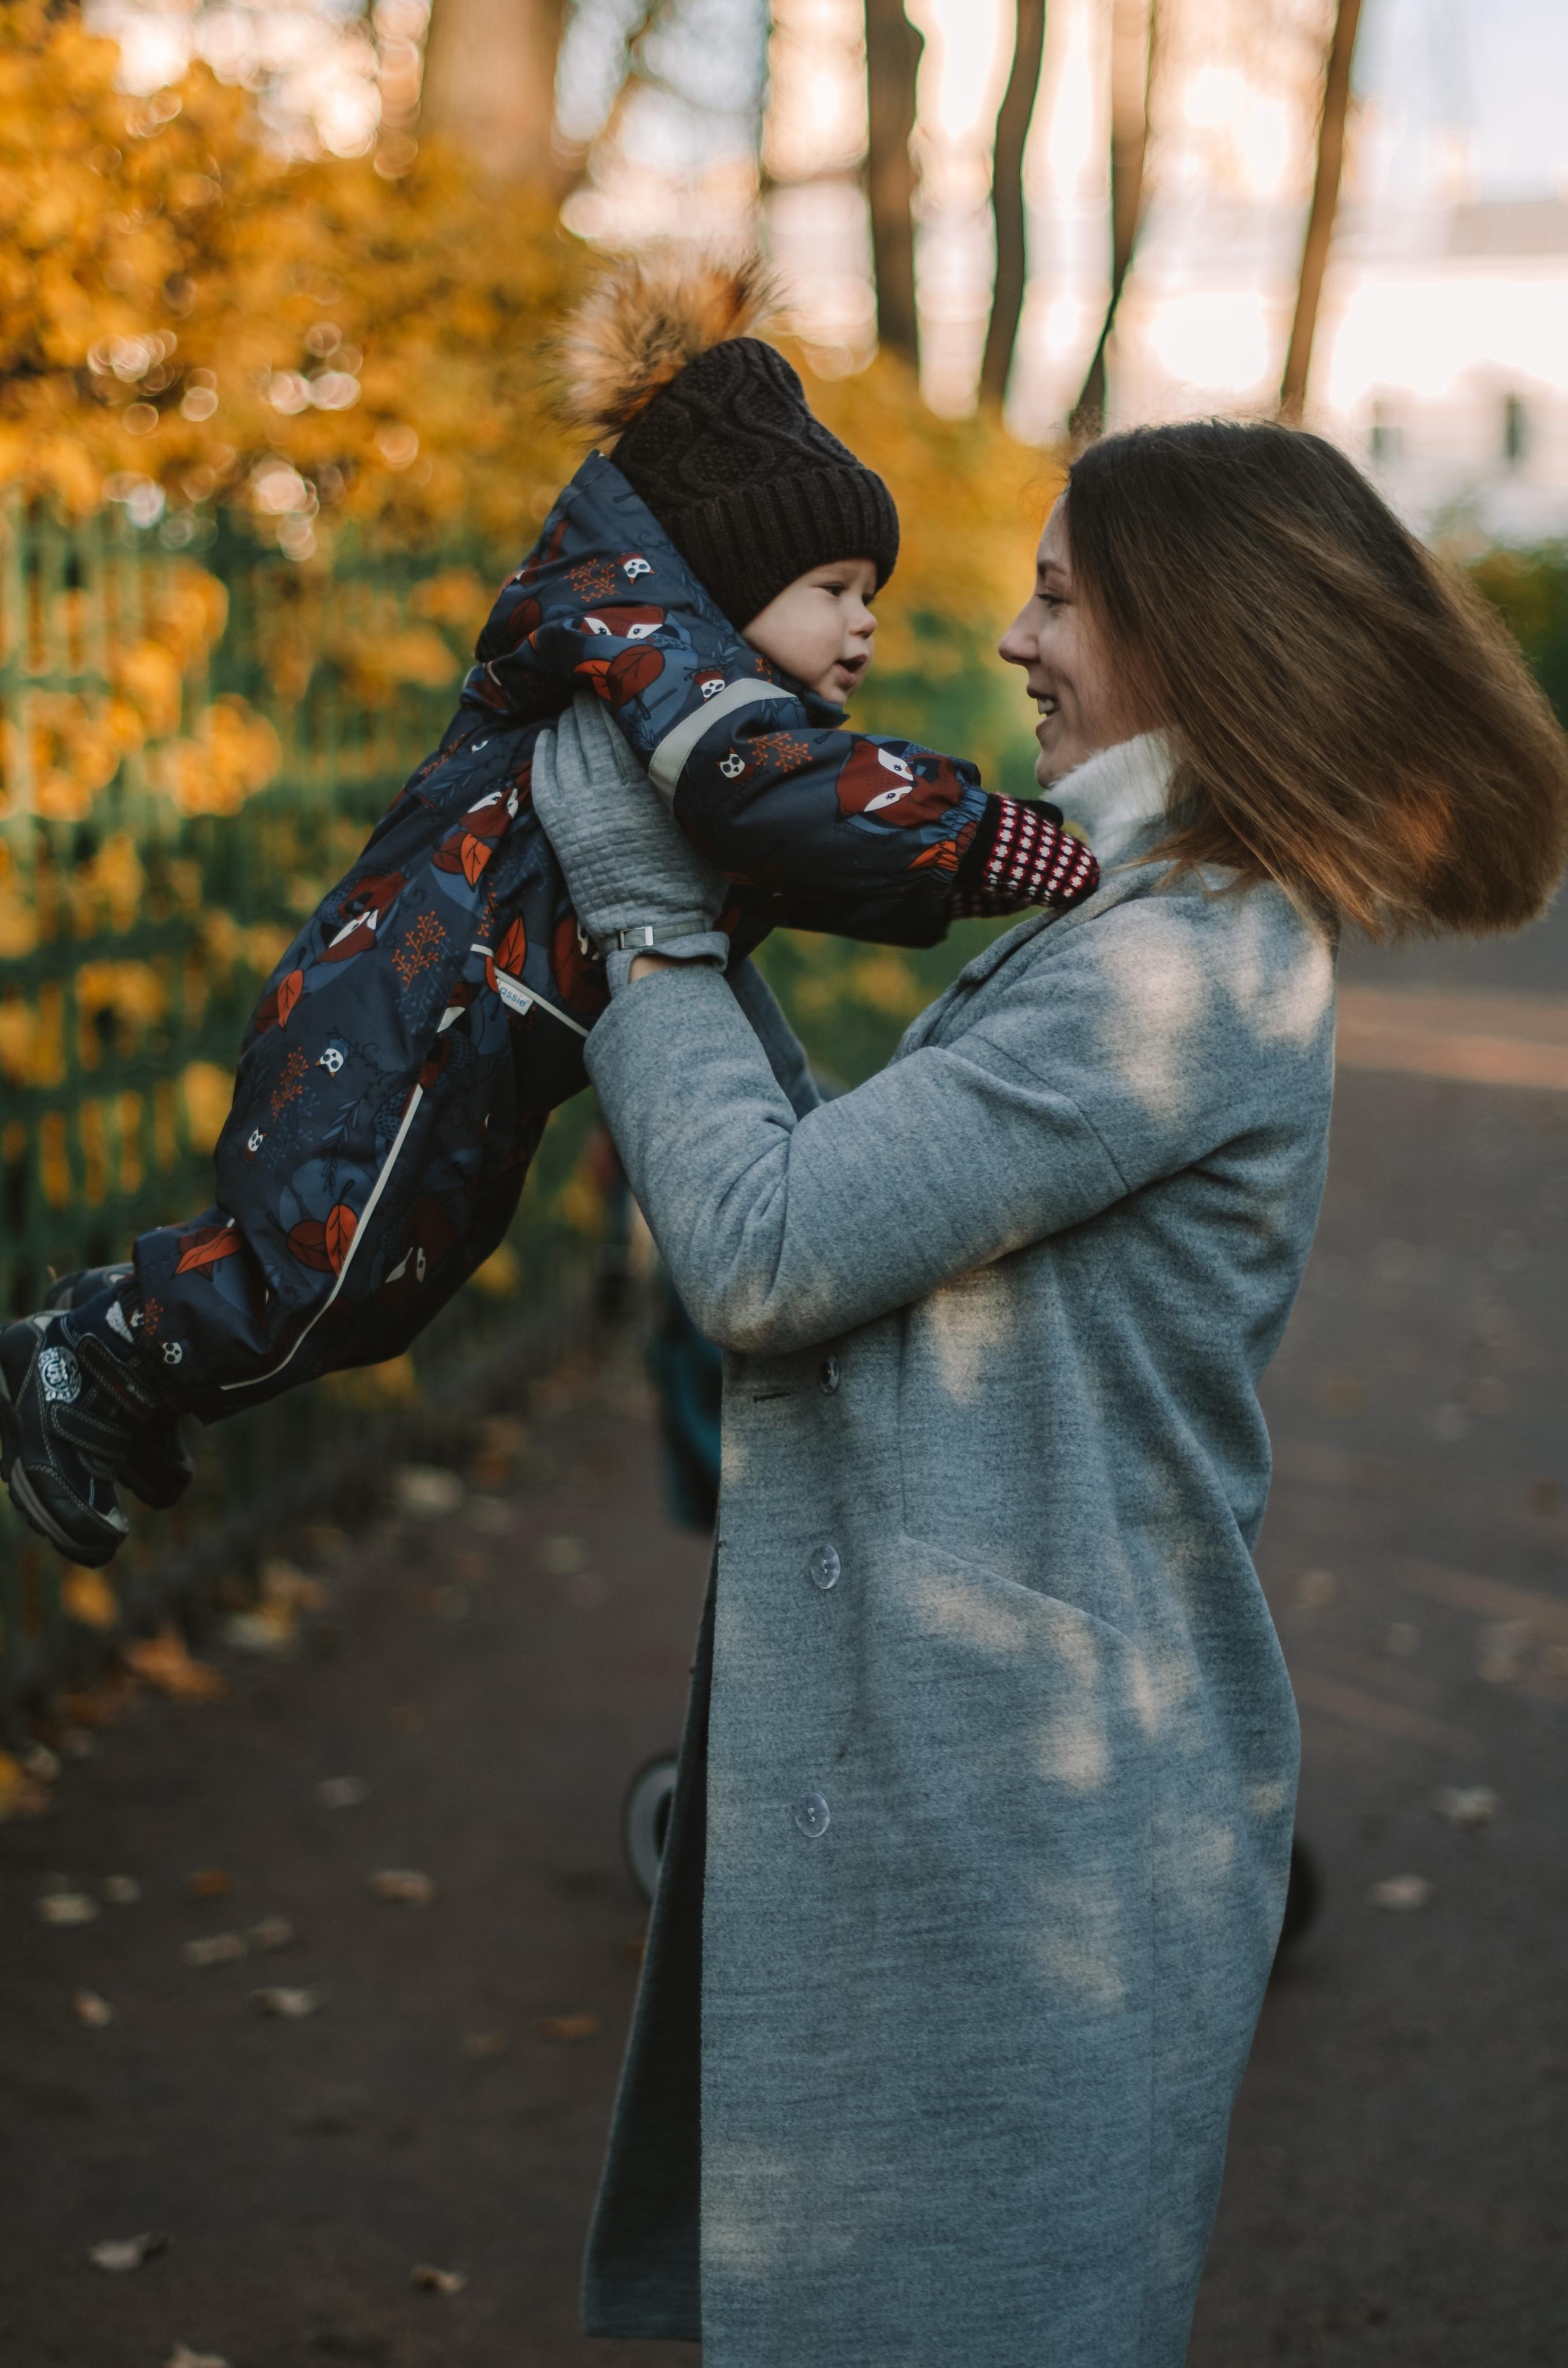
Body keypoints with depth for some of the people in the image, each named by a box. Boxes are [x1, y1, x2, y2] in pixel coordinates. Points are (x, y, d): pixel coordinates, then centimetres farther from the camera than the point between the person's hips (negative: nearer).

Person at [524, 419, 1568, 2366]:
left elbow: (763, 1252, -23)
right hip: (954, 1767, 10)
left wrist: (645, 911, -11)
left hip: (1013, 1824, -10)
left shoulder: (1184, 974, -20)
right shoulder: (1150, 938, 13)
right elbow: (848, 1200, 13)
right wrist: (679, 915, 13)